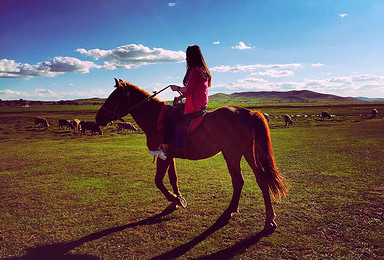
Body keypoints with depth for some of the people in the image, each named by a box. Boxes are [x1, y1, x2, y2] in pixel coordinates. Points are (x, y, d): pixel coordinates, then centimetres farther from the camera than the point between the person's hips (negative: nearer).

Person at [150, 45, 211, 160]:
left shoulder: (194, 69, -14)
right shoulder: (203, 70, 17)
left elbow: (188, 90, -19)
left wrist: (177, 88, -1)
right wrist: (181, 97, 16)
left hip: (194, 107, -11)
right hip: (201, 105, 11)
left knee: (169, 118, -5)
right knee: (173, 111, 22)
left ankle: (164, 150, -5)